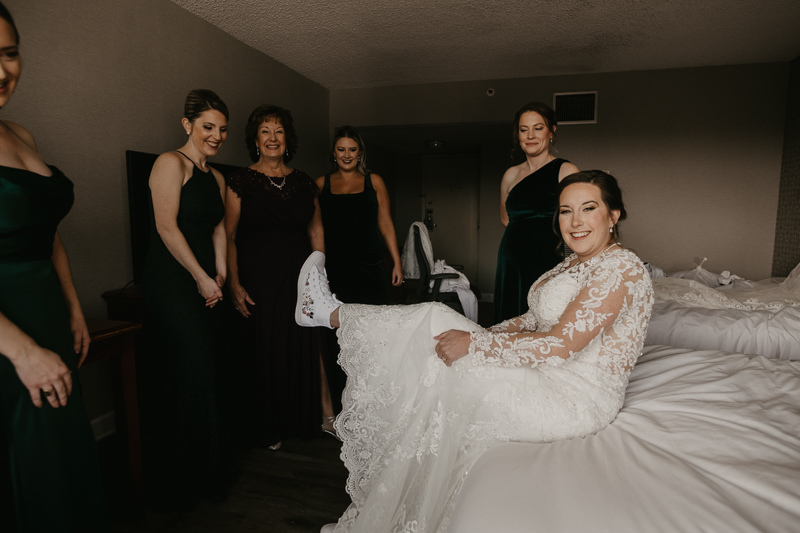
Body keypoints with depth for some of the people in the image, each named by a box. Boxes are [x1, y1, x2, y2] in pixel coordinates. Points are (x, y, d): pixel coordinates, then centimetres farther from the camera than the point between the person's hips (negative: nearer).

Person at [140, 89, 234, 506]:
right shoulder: (171, 163, -5)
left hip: (204, 285, 8)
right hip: (171, 283, -7)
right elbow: (166, 227, -13)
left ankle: (208, 471, 25)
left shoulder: (216, 177, 19)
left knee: (207, 374, 10)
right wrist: (202, 277, -11)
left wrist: (220, 275, 5)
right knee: (184, 375, -5)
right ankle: (176, 484, 13)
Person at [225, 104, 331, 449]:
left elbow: (316, 231, 13)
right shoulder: (240, 182, 0)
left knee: (307, 347, 3)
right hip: (259, 277, -3)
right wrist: (234, 284, -11)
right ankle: (270, 429, 23)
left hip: (299, 276, 3)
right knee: (266, 352, 4)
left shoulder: (304, 182, 10)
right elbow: (229, 236, -4)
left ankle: (307, 419, 23)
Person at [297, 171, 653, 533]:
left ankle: (331, 314, 8)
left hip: (575, 401, -9)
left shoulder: (620, 267, -18)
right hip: (551, 377, 9)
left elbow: (561, 344, -25)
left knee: (435, 322, -11)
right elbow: (538, 319, 14)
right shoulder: (578, 262, 12)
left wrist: (475, 344, -23)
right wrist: (482, 334, 2)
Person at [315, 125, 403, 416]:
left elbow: (385, 224, 11)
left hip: (369, 267, 0)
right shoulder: (322, 183, 12)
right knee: (336, 338, 1)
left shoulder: (374, 182, 12)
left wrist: (397, 262, 6)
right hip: (333, 269, 0)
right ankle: (341, 409, 13)